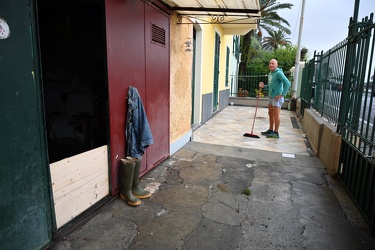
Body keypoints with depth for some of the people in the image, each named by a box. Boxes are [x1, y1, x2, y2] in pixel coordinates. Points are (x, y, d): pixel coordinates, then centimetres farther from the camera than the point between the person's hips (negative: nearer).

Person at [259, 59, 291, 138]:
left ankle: (276, 133, 3)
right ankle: (270, 130, 26)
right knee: (270, 114, 15)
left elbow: (287, 83, -20)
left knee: (276, 115, -5)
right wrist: (264, 86, 5)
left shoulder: (278, 73, -12)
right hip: (270, 97, 9)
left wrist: (282, 94, -21)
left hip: (277, 98, -9)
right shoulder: (270, 74, 15)